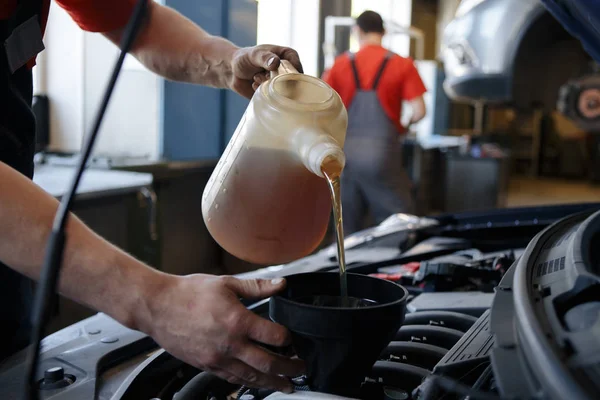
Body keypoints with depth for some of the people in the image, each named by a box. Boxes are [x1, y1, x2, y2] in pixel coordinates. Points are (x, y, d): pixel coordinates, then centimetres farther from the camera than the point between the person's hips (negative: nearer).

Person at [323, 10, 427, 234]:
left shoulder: (342, 64, 5)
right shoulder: (402, 65, 0)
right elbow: (419, 111, -5)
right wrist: (403, 127, 15)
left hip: (347, 151, 3)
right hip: (383, 152, -2)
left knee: (347, 226, 12)